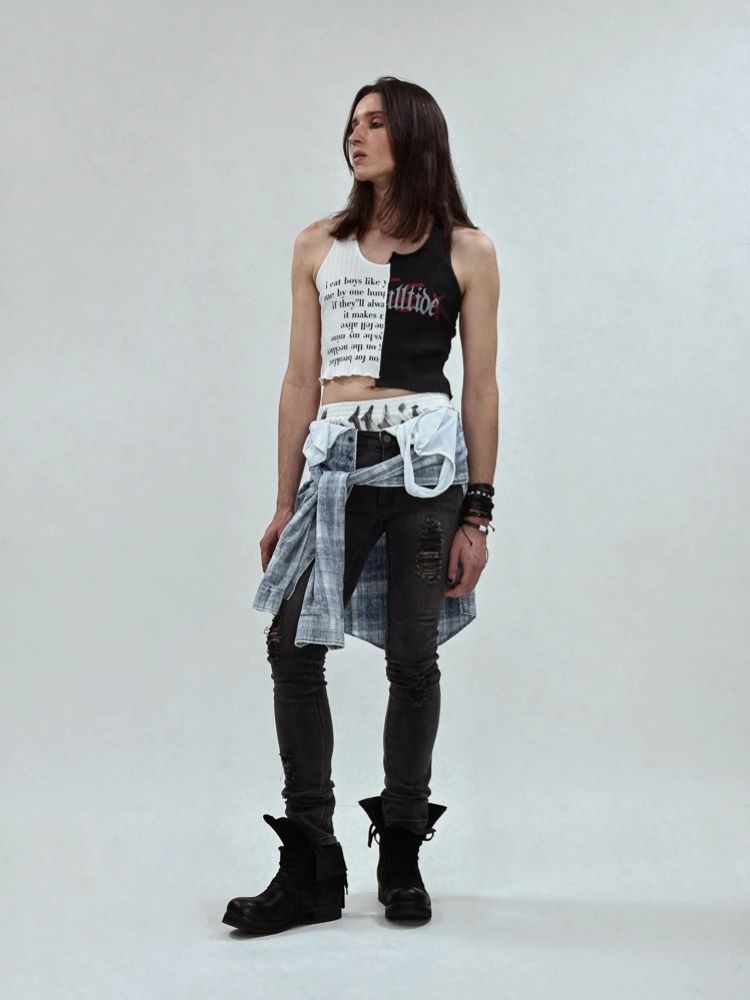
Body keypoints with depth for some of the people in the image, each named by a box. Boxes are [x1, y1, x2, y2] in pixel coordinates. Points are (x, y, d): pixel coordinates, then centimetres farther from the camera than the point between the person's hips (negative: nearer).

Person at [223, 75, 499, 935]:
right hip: (336, 462, 2)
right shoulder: (319, 246, 12)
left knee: (412, 657, 2)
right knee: (293, 646, -6)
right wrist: (286, 502, 8)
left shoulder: (466, 252, 5)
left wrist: (477, 514, -1)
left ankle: (401, 855, 17)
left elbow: (480, 387, 4)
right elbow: (301, 380, 11)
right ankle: (311, 869, 3)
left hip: (426, 461, -2)